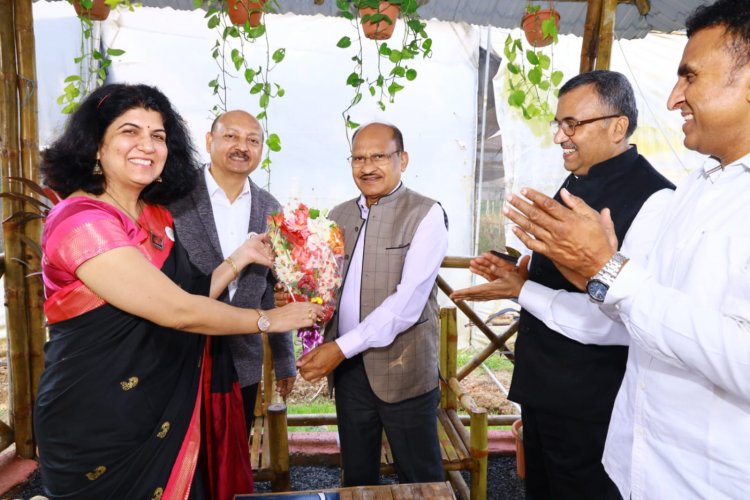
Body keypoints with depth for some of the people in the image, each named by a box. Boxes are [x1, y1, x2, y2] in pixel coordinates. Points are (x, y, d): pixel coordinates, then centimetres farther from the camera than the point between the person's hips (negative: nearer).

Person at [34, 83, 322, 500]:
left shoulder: (156, 216, 5)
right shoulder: (82, 221, -20)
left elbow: (187, 299, 1)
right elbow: (176, 312, -24)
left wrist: (241, 257, 2)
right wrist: (267, 320, -14)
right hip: (99, 429, -7)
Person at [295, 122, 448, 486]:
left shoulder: (425, 214, -10)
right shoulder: (339, 216, 8)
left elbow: (409, 299, -19)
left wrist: (342, 347, -21)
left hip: (403, 368, -5)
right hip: (348, 368, 5)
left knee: (419, 479, 13)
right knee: (356, 477, 21)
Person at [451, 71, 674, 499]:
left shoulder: (652, 197, -22)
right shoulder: (577, 181, 8)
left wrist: (521, 291, -22)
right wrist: (522, 276, -4)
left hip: (588, 403, -9)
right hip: (544, 386, 9)